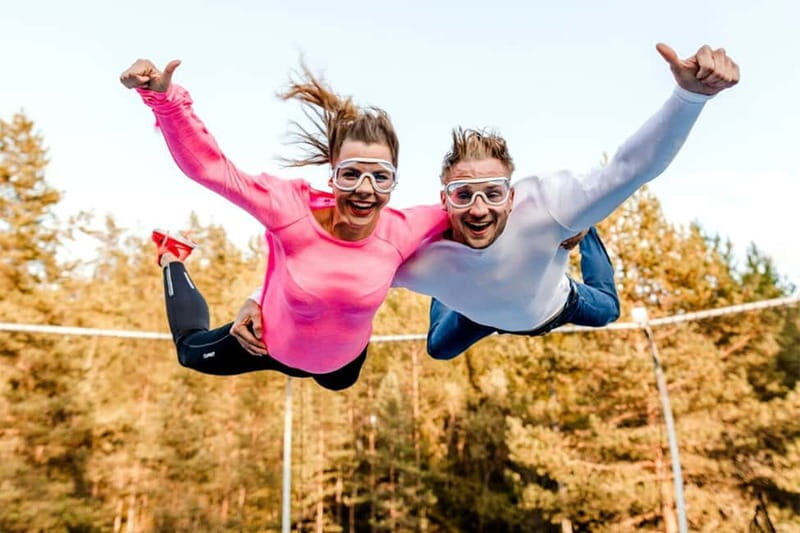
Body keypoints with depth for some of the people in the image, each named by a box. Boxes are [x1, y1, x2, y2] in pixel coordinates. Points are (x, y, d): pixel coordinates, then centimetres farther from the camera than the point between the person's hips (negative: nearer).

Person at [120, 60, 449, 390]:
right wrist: (163, 97, -46)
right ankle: (172, 259, 47)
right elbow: (206, 165, -36)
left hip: (343, 360, 3)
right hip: (273, 345, -2)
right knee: (191, 351, 27)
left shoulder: (401, 232, -30)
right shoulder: (293, 209, -38)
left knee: (338, 384, 41)